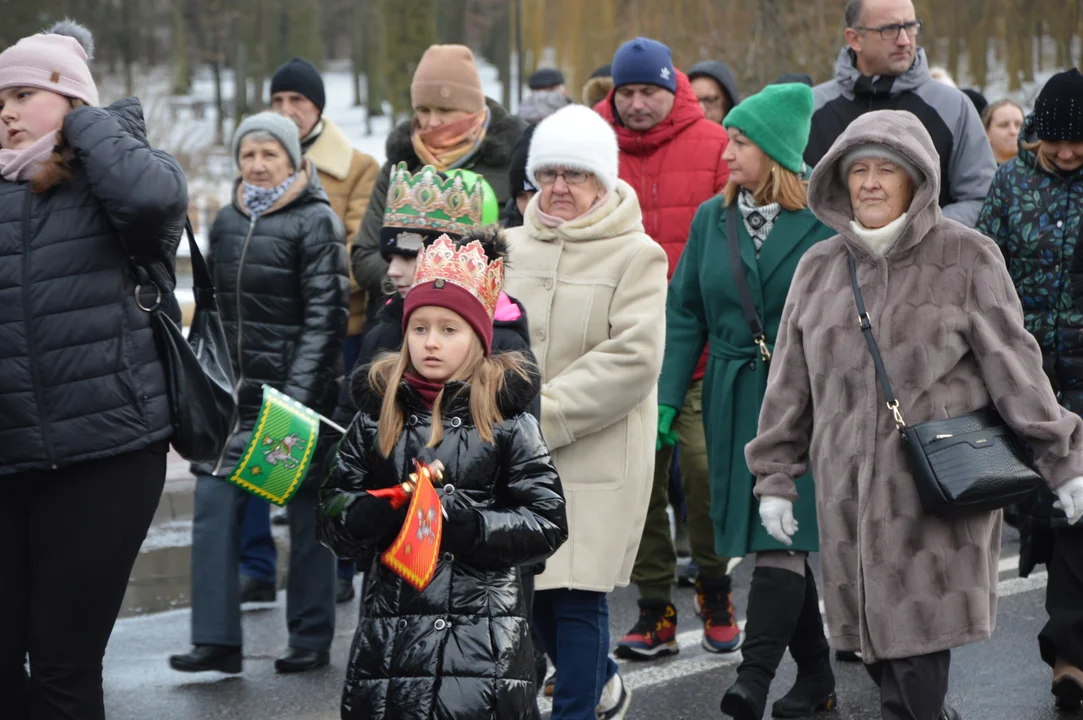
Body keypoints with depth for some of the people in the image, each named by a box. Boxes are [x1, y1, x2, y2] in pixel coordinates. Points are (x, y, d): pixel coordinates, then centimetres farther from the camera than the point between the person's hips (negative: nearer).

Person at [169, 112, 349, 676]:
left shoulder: (315, 222, -6)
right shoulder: (227, 221, 12)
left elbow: (325, 316, -11)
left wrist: (295, 396, -19)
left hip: (298, 390, -5)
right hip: (235, 391, 5)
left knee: (305, 513, 3)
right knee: (213, 505, -4)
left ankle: (311, 640, 11)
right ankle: (217, 639, -3)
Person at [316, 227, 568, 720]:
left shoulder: (506, 416, 1)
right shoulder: (378, 412, 8)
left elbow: (548, 522, -3)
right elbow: (333, 519, 8)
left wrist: (463, 521, -15)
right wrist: (387, 512, -13)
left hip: (483, 637, -2)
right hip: (390, 634, 2)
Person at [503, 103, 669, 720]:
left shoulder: (636, 255, -6)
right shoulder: (515, 247, 11)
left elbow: (632, 359, -14)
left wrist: (543, 414, -17)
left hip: (598, 455, -5)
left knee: (577, 592, -6)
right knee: (531, 586, 11)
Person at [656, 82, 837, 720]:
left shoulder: (826, 220, -4)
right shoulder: (713, 219, 9)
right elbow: (686, 313, 9)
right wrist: (667, 401, 3)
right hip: (734, 400, 5)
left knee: (781, 536, -13)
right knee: (768, 539, 7)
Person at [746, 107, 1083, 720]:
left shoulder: (966, 257, 0)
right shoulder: (820, 268, 12)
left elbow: (1012, 362, 0)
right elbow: (791, 383, 16)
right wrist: (776, 478, 14)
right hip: (851, 488, 4)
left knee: (917, 635, -11)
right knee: (881, 644, 4)